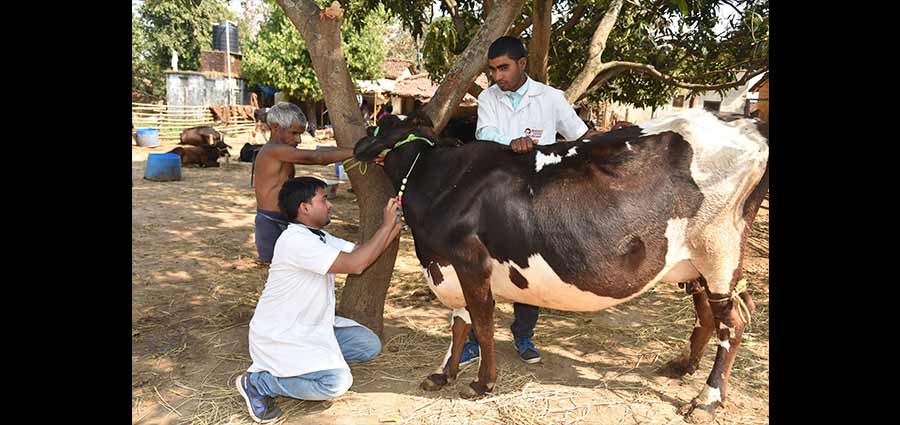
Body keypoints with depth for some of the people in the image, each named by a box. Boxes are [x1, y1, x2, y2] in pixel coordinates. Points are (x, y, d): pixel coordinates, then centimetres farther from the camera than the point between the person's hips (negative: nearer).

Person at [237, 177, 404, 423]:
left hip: (312, 327, 10)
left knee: (370, 346, 4)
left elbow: (362, 253, 6)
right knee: (336, 381, -25)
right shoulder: (294, 240, -24)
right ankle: (257, 382, -5)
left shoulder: (320, 237, 7)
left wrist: (395, 225, -4)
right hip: (279, 336, -10)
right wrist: (386, 225, -21)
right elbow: (355, 264, -28)